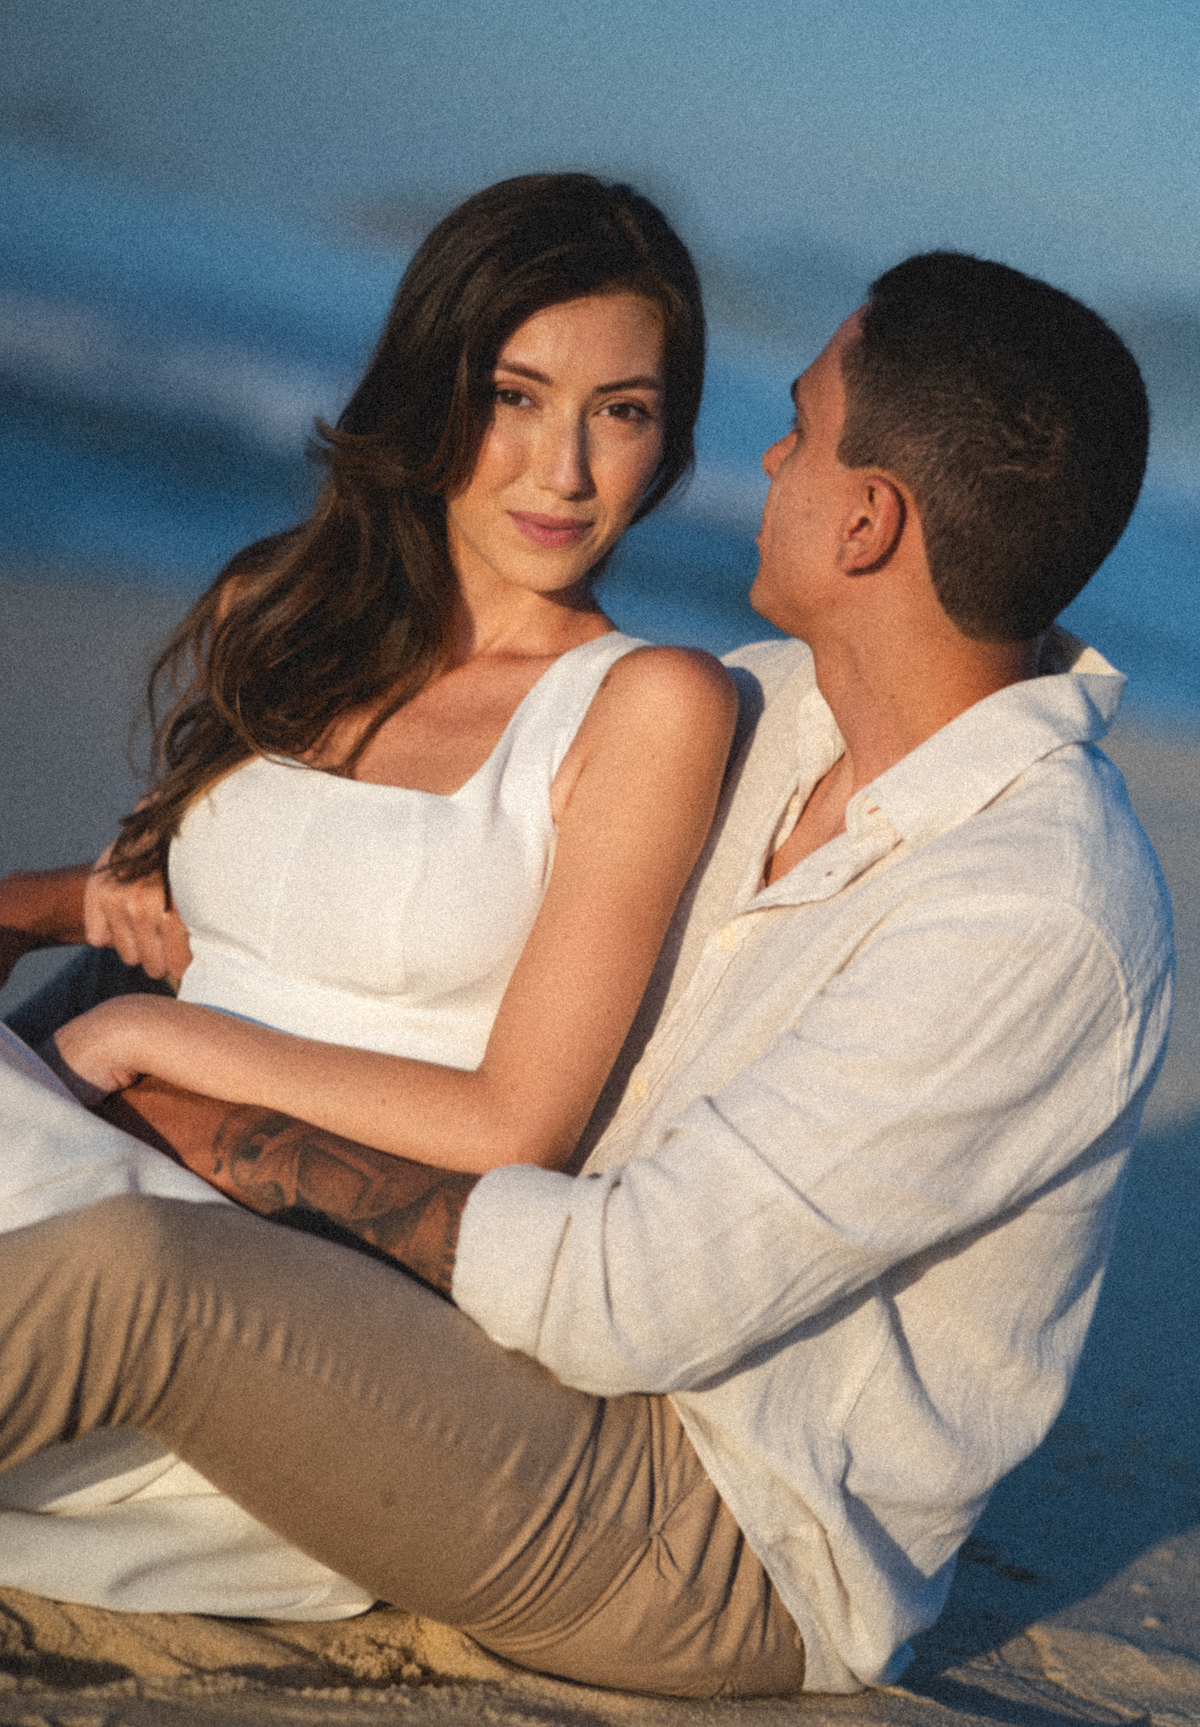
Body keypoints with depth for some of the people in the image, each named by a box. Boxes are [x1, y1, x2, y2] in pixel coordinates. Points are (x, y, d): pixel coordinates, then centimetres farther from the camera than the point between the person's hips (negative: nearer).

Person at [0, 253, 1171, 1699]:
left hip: (712, 1556, -9)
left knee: (130, 1278, -28)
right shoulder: (766, 712, 3)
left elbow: (637, 1296, -27)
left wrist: (290, 1157, -17)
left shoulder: (1038, 929, -26)